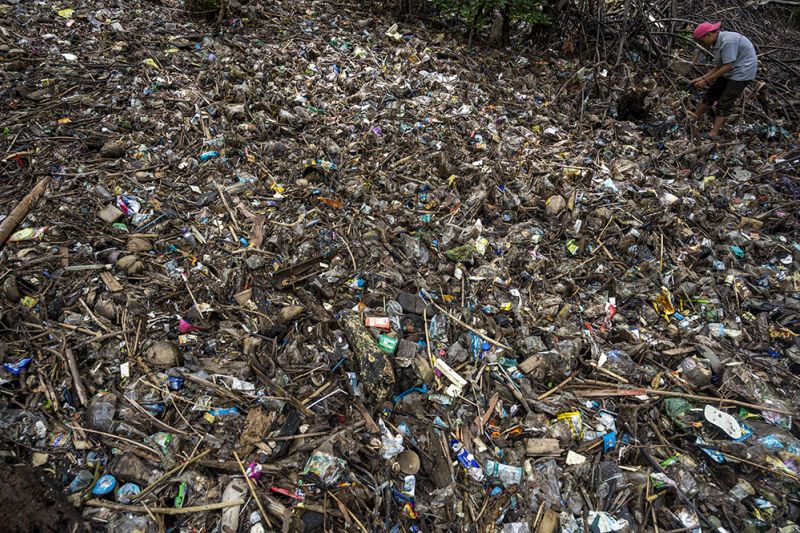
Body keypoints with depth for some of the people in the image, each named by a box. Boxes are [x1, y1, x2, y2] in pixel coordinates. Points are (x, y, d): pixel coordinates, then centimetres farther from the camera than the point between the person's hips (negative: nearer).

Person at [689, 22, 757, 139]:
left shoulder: (728, 41, -25)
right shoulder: (716, 44, 3)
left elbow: (727, 66, -24)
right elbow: (719, 67, 6)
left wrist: (706, 81, -20)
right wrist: (702, 78, 0)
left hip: (742, 72, -9)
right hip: (730, 72, 9)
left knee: (724, 103, -11)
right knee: (711, 93, 13)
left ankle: (713, 133, -11)